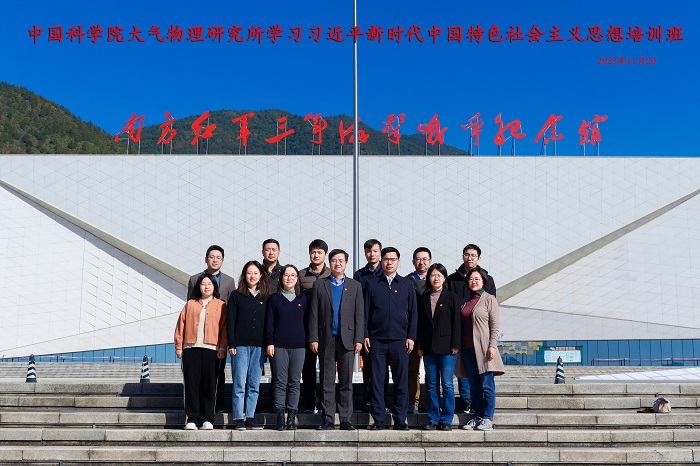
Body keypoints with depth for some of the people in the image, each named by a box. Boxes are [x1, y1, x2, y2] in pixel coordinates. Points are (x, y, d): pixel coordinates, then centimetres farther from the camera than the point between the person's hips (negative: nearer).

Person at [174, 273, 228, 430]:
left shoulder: (220, 305, 11)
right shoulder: (190, 304, 14)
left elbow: (224, 327, 5)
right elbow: (181, 325, 11)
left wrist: (222, 347, -3)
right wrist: (179, 346, 4)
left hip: (211, 349, -1)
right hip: (190, 348, 1)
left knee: (209, 384, -1)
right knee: (191, 384, 0)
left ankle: (207, 419, 5)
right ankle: (192, 418, 5)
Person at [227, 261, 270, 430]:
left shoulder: (265, 297, 12)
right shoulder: (236, 295, 5)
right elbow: (231, 321, 1)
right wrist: (231, 344, -7)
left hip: (259, 346, 3)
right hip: (240, 345, -3)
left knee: (254, 384, 5)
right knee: (239, 384, -4)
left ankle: (250, 418, 11)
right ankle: (238, 419, 1)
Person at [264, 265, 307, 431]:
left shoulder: (303, 299, 11)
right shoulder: (274, 299, 7)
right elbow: (269, 323, 4)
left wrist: (308, 342, 6)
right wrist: (269, 343, -5)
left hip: (298, 346, 1)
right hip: (279, 345, -1)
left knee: (294, 382, 2)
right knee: (280, 382, -2)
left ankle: (291, 418, 6)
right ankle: (280, 418, 2)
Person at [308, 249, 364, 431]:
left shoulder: (355, 286, 11)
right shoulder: (319, 285, 9)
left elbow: (359, 315, 6)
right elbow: (313, 314, 5)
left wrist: (358, 339, -3)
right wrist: (313, 338, -2)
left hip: (347, 339, 0)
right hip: (326, 339, 0)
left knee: (346, 381, 2)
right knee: (327, 382, 3)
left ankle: (345, 419, 8)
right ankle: (328, 419, 8)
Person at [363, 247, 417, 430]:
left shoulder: (407, 284, 9)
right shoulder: (372, 283, 9)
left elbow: (412, 312, 8)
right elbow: (366, 311, 8)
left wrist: (411, 337, 1)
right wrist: (365, 335, 0)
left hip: (400, 340, 0)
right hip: (376, 340, 0)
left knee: (401, 381, 2)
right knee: (377, 381, 1)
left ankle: (400, 419, 11)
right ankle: (378, 419, 9)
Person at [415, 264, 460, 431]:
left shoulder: (451, 297, 1)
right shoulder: (423, 298, 10)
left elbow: (456, 322, -2)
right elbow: (420, 322, 10)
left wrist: (455, 345, -8)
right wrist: (419, 345, 4)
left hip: (446, 346, -3)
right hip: (428, 347, 3)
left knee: (447, 384, -2)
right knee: (432, 384, 7)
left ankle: (446, 420, 6)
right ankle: (433, 419, 13)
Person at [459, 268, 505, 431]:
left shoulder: (489, 299, 0)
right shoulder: (464, 301, 15)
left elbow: (494, 325, -4)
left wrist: (492, 346, -12)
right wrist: (458, 345, 10)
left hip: (484, 348, -5)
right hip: (468, 349, 5)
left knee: (486, 385, -5)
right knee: (473, 386, 8)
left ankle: (487, 418, 1)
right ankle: (477, 417, 14)